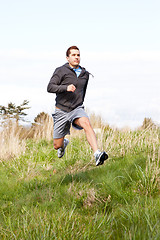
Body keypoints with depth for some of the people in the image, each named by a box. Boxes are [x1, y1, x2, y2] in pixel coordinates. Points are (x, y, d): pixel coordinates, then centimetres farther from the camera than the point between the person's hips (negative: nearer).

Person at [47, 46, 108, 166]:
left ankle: (97, 155, -49)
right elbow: (50, 87, -16)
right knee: (57, 146, 4)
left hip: (77, 109, 2)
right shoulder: (61, 71, -5)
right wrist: (66, 88, -31)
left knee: (86, 123, -34)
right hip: (61, 111, -1)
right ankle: (64, 143, 45)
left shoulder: (85, 74, 10)